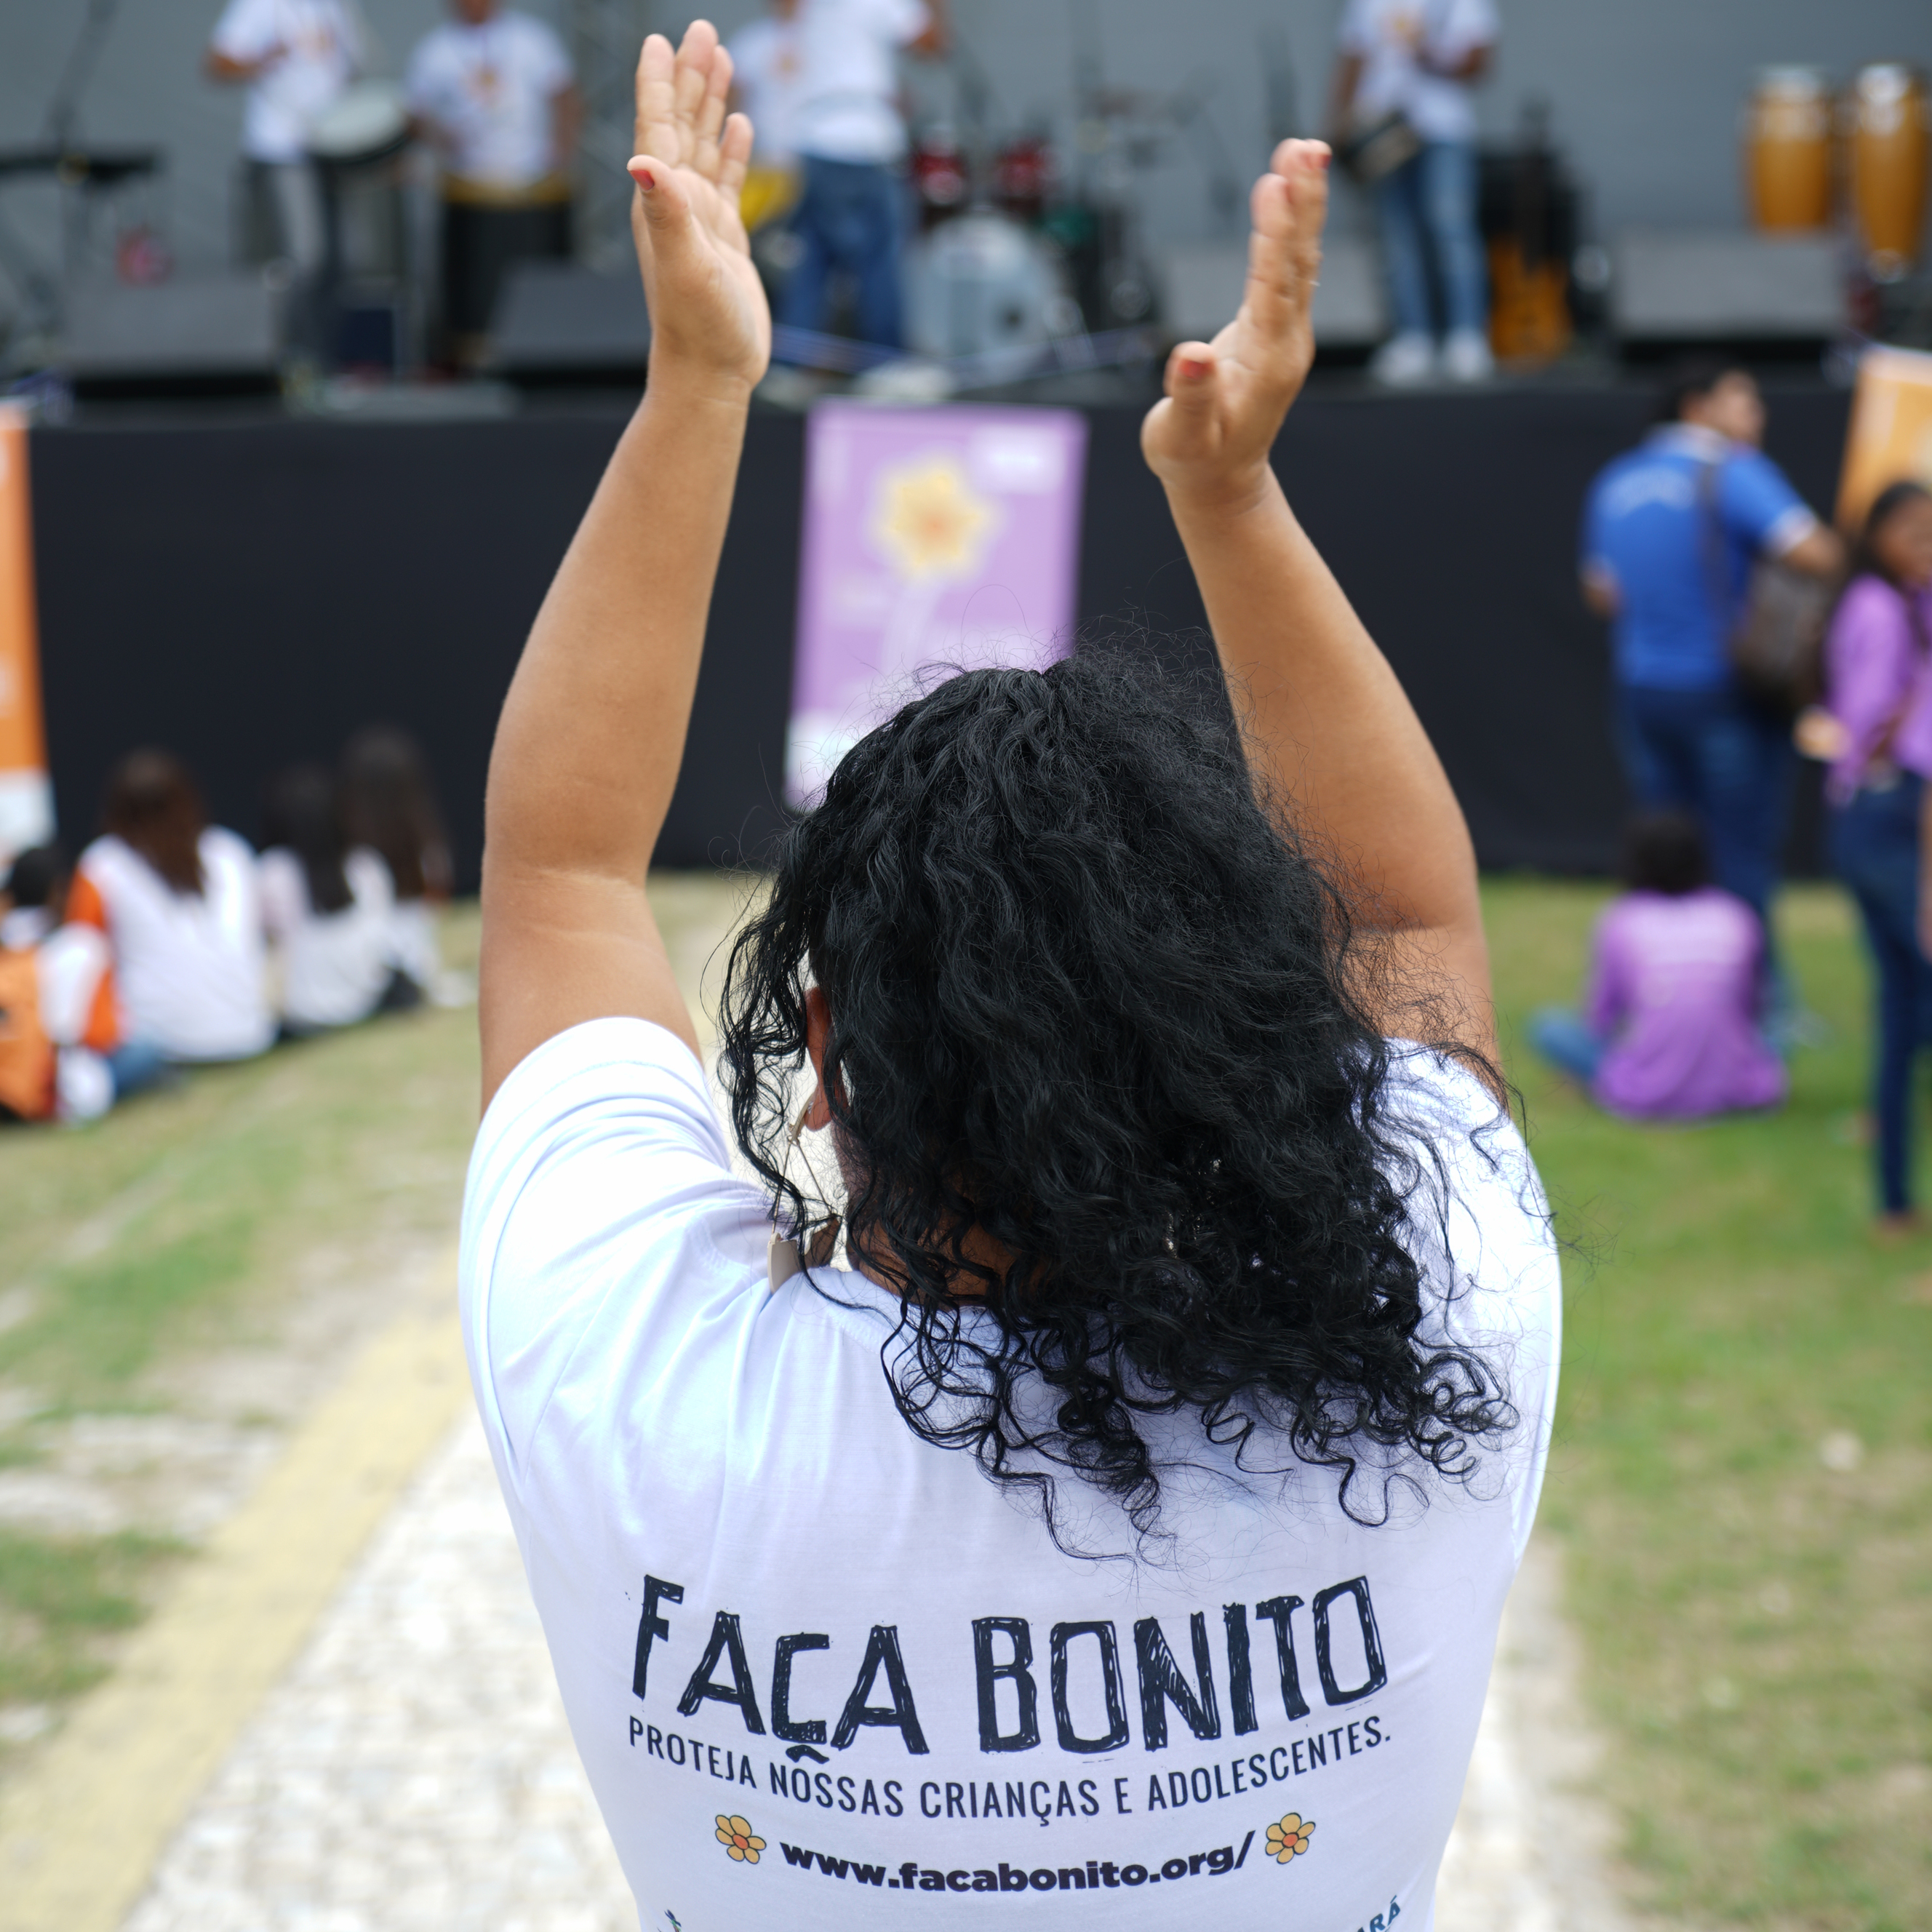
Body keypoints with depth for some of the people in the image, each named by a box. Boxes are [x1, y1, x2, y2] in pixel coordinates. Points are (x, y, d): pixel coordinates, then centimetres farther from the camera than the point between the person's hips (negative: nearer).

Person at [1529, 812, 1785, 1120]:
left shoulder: (1621, 923, 0)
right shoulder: (1738, 916, 6)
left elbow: (1600, 1014, 8)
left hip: (1647, 1098, -4)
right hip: (1734, 1093, 4)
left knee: (1548, 1025, 11)